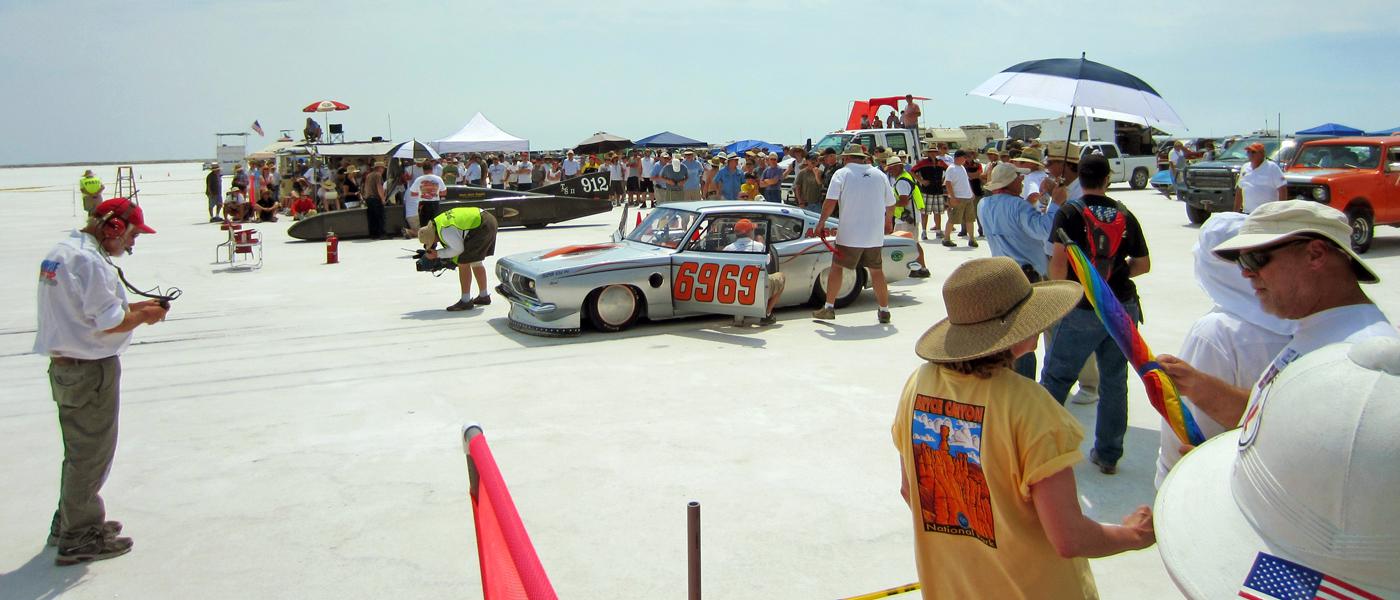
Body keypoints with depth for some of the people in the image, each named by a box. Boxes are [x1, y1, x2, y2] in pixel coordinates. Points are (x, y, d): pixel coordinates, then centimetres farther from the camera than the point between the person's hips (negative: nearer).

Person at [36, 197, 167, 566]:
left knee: (79, 449, 22)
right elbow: (108, 323, -22)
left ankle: (69, 522, 34)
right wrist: (143, 317, -5)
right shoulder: (91, 262, -21)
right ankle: (79, 538, 11)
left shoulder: (60, 252, 11)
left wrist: (131, 307, 11)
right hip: (91, 370, -10)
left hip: (63, 365, 10)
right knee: (91, 452, 1)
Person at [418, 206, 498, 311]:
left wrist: (437, 254, -4)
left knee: (463, 263, -5)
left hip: (481, 227, -10)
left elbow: (458, 249, -9)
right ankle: (484, 296, 33)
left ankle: (466, 301, 0)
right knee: (475, 262, 21)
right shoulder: (438, 221, 12)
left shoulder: (445, 231, -18)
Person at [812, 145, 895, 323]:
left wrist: (821, 223, -2)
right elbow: (891, 205, 13)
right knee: (877, 271, 13)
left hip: (849, 235, -3)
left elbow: (830, 202, -13)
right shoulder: (879, 175, 8)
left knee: (837, 267, 10)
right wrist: (888, 222, 31)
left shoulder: (842, 173, -4)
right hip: (875, 235, 3)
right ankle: (884, 310, 16)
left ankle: (829, 307, 10)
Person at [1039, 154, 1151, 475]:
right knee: (1114, 381, 11)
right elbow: (1143, 264, 10)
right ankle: (1108, 455, 19)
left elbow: (1059, 261, -16)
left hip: (1083, 310, -4)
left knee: (1055, 377, 7)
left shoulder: (1070, 213, -6)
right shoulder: (1125, 215, 6)